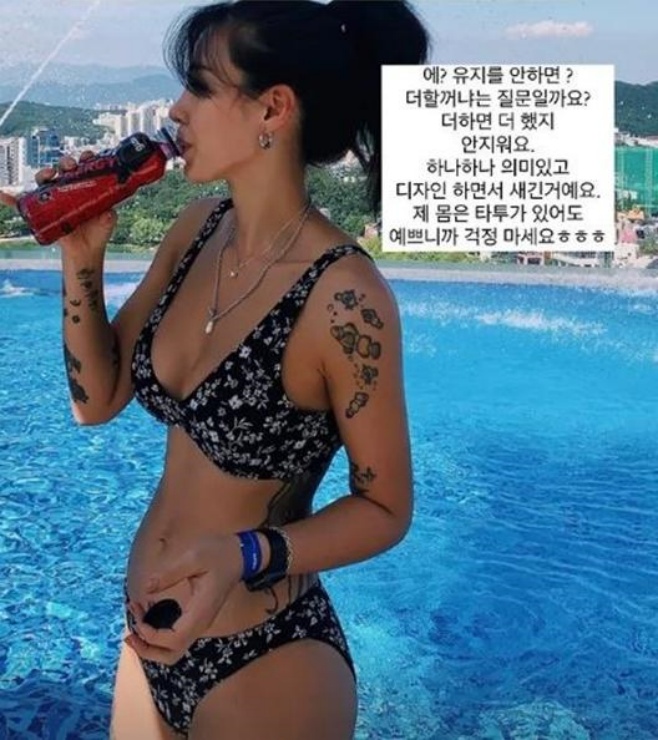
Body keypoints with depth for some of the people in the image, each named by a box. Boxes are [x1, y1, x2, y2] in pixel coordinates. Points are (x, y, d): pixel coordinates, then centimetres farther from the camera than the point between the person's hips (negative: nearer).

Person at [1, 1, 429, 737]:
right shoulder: (197, 231, -3)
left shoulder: (342, 296, -24)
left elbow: (384, 507, -15)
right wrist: (81, 260, -8)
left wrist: (247, 556, -29)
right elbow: (97, 400, 4)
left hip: (265, 664, -6)